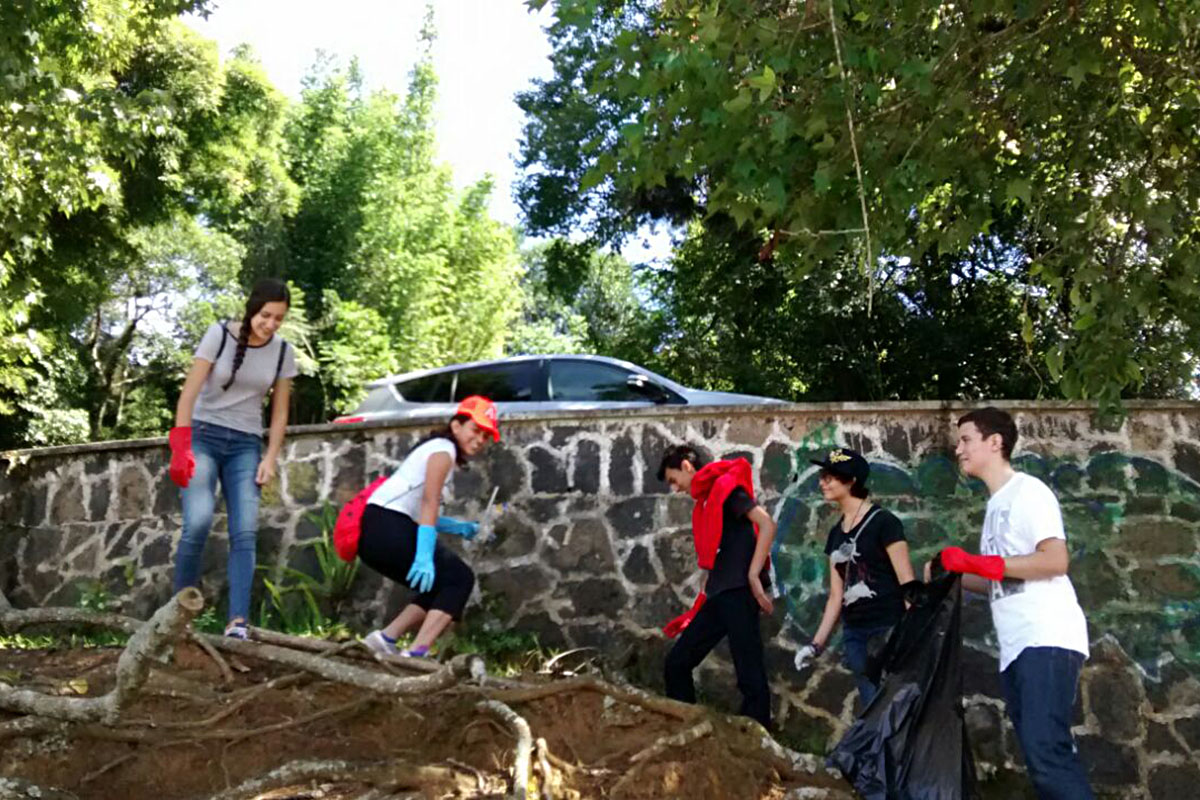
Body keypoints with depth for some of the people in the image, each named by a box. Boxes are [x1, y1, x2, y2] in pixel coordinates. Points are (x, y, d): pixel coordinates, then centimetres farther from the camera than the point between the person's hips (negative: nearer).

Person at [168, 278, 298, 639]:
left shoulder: (283, 352, 2)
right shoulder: (219, 334, -7)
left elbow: (279, 412, 7)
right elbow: (190, 392, -11)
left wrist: (270, 458, -2)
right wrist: (180, 447, -17)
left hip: (246, 445, 3)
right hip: (203, 435, -3)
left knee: (245, 533, -12)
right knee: (199, 522, -20)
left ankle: (237, 621, -17)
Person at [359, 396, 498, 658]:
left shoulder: (438, 450, 25)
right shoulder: (444, 449, -3)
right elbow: (429, 502, -17)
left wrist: (459, 527, 17)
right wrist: (424, 556, -25)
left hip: (375, 534, 10)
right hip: (387, 527, -10)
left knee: (441, 586, 14)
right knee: (459, 578, -8)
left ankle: (386, 637, 9)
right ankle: (417, 653, -18)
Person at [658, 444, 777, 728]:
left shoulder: (726, 486, -3)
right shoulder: (704, 505, 22)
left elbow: (767, 525, -14)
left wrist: (753, 577, -19)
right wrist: (695, 611, 21)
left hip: (739, 592, -9)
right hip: (718, 596, 10)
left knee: (749, 674, -8)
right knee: (676, 664, 11)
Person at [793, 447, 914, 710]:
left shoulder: (883, 522, -7)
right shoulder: (836, 533, 13)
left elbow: (907, 582, -11)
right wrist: (817, 643, 12)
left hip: (888, 629, -6)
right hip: (854, 633, 7)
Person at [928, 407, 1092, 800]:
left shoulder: (1028, 491, -3)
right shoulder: (996, 504, 22)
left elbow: (1055, 561, -15)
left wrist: (976, 562, -14)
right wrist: (951, 576, 12)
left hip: (1047, 640, -9)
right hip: (1016, 647, 9)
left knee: (1045, 751, -20)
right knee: (1043, 754, 7)